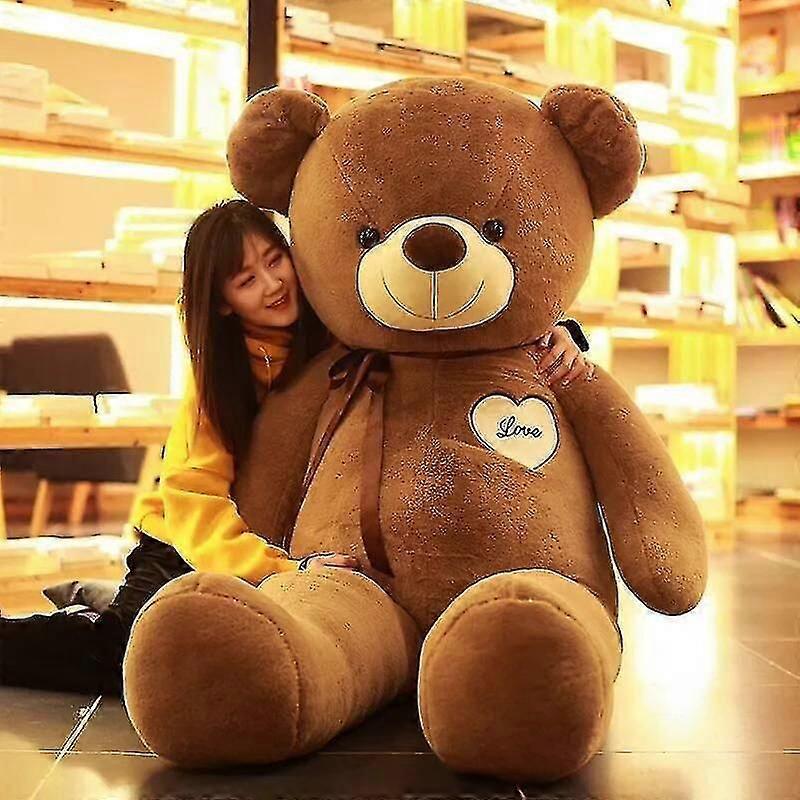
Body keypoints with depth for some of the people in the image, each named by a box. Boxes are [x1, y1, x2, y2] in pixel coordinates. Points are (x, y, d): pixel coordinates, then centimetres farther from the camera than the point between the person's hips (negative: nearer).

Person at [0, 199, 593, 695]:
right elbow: (194, 504, -19)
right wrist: (283, 572, -35)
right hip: (190, 552, -4)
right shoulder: (215, 377, -10)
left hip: (319, 553, 4)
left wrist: (554, 335, -23)